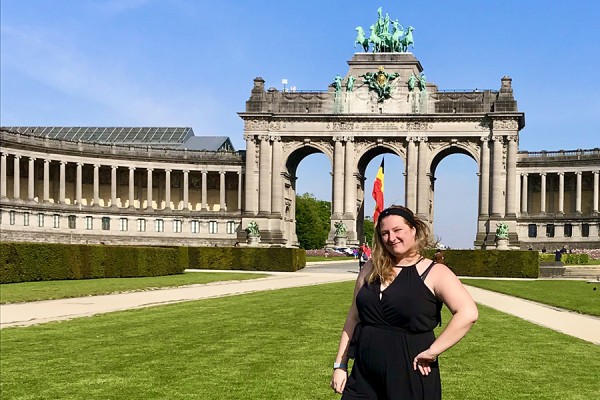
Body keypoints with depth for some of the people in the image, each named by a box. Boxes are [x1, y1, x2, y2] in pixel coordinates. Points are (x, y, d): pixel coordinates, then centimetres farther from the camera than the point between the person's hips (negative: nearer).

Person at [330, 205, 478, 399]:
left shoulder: (434, 272, -7)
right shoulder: (372, 269, 7)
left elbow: (468, 314, -20)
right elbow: (354, 317, 12)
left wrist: (432, 351, -21)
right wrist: (340, 365, 9)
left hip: (411, 379, -4)